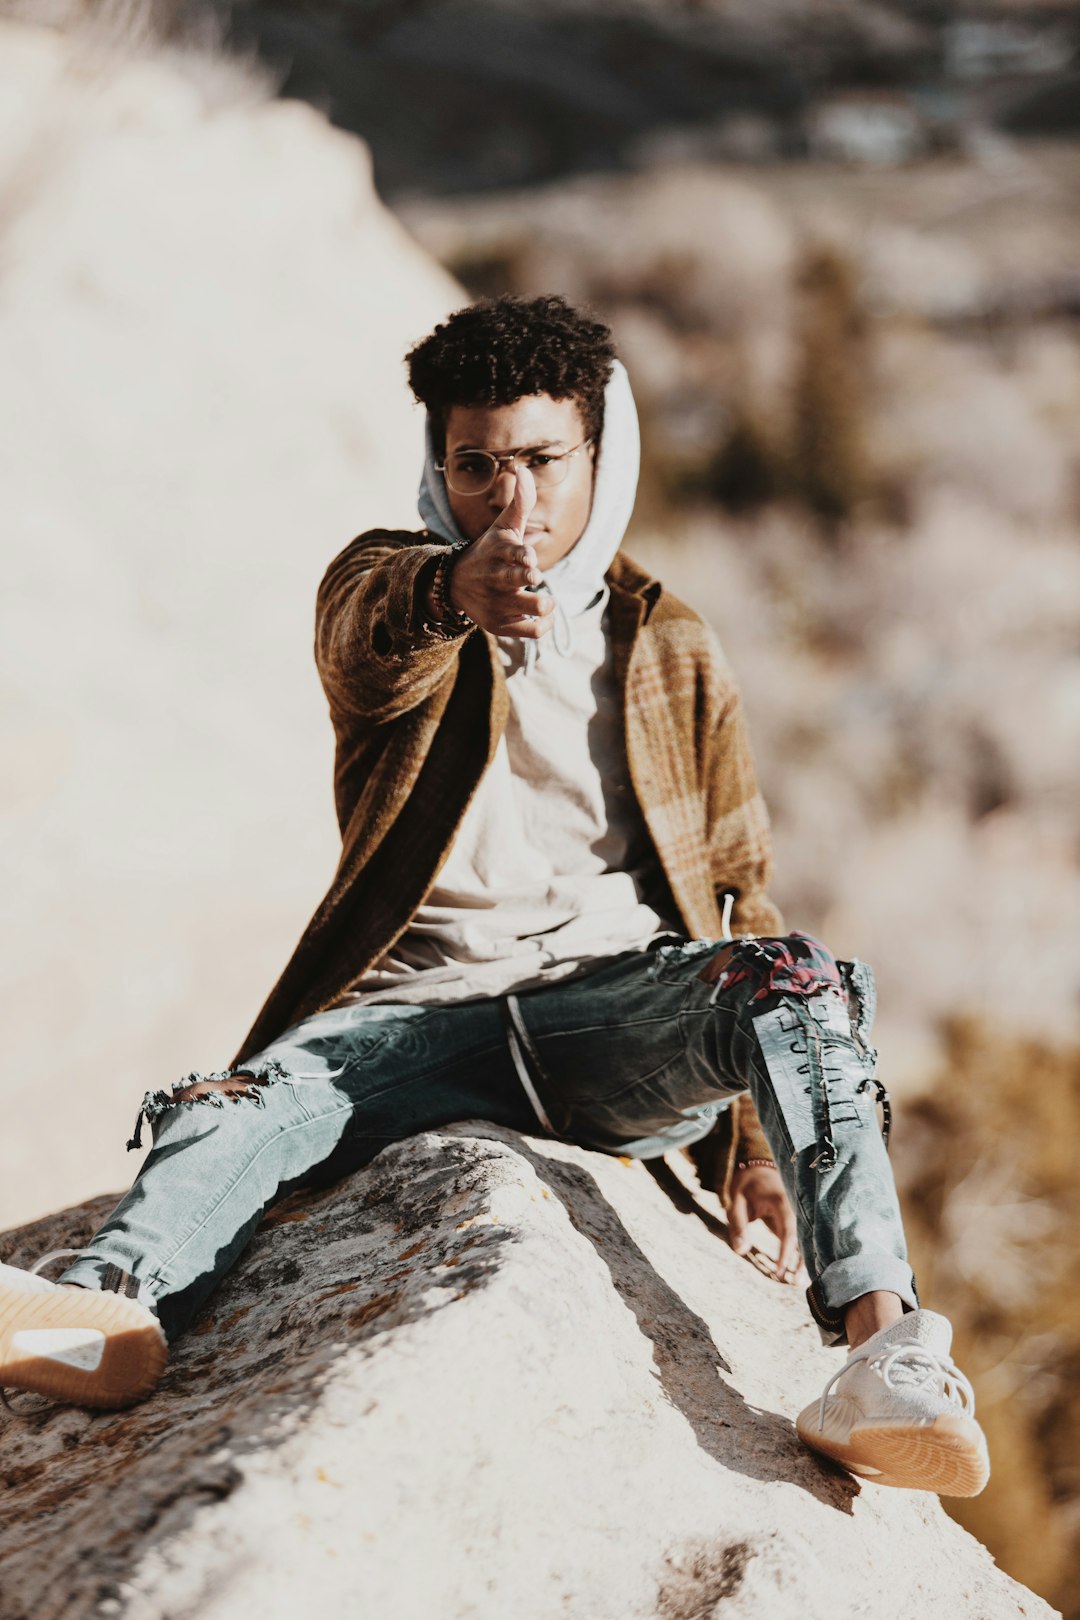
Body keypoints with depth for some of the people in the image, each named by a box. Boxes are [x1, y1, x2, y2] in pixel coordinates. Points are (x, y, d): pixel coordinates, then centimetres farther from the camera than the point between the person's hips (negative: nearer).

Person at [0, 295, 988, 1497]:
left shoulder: (674, 652, 17)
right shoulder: (385, 591, 11)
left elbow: (739, 890, 19)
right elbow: (364, 631, -17)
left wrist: (760, 1139, 10)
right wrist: (456, 594, -43)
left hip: (623, 1006, 1)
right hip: (429, 1003, 0)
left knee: (798, 983, -31)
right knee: (246, 1106, -30)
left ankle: (883, 1341, -48)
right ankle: (115, 1312, -60)